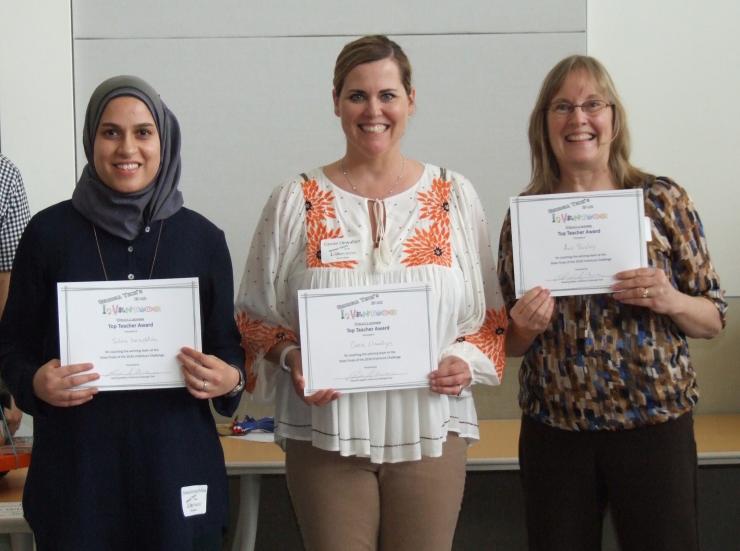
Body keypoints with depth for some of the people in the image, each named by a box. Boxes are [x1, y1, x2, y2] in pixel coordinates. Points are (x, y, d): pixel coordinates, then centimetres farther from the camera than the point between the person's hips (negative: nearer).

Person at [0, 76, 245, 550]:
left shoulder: (203, 238, 2)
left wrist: (229, 380, -12)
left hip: (175, 464, 1)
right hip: (75, 467, -1)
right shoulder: (49, 232, -1)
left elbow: (228, 348, 9)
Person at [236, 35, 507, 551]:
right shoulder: (296, 202, 2)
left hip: (429, 431, 1)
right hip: (326, 435, -1)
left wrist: (467, 359, -9)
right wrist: (291, 358, -13)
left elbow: (492, 315, 10)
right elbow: (254, 317, 6)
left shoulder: (454, 196, 5)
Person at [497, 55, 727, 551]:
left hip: (655, 423, -1)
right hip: (553, 430, 1)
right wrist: (525, 327, -12)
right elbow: (512, 343, 10)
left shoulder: (663, 200, -2)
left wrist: (670, 301, -16)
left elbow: (714, 320, 3)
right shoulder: (525, 215, 2)